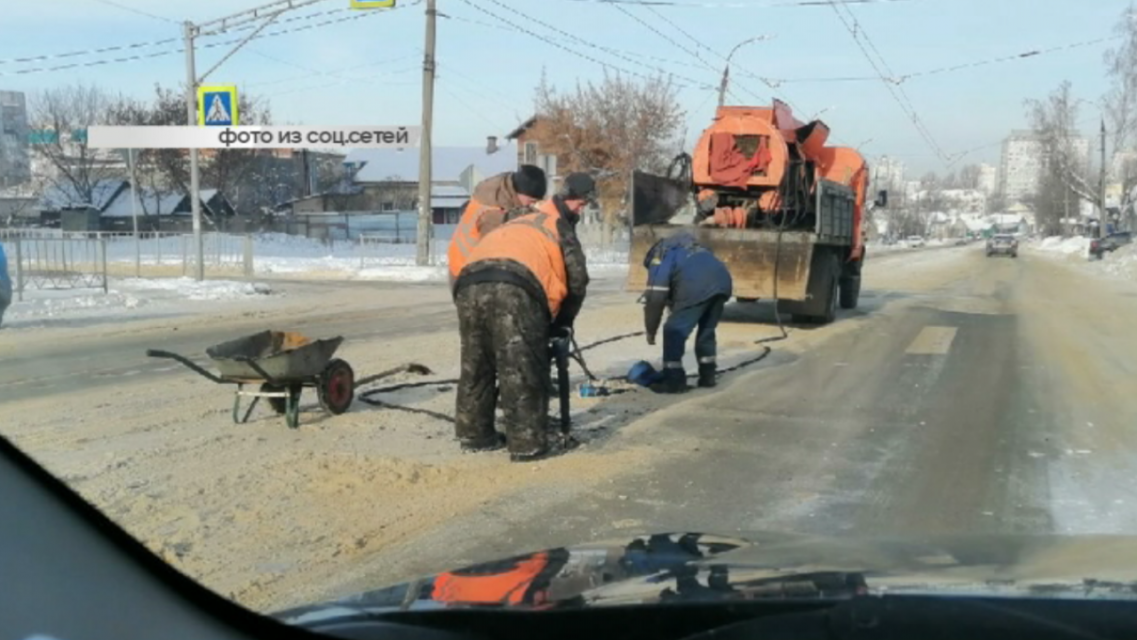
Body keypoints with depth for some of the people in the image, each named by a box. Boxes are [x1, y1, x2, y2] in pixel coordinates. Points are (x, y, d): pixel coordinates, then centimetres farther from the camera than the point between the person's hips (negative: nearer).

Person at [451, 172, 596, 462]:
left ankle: (475, 434, 27)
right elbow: (577, 278, 18)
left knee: (476, 365, 19)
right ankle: (528, 443, -3)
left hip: (469, 285, 6)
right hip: (513, 288, -6)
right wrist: (563, 322, 32)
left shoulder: (512, 227, 43)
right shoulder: (558, 226, 26)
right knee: (523, 369, -2)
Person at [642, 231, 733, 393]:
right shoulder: (686, 248, 43)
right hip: (723, 280, 7)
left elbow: (656, 299, 10)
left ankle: (673, 380, 5)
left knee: (674, 331, 5)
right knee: (707, 331, 24)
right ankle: (707, 376, 28)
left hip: (696, 286, -7)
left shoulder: (659, 258, 20)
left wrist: (651, 331, 18)